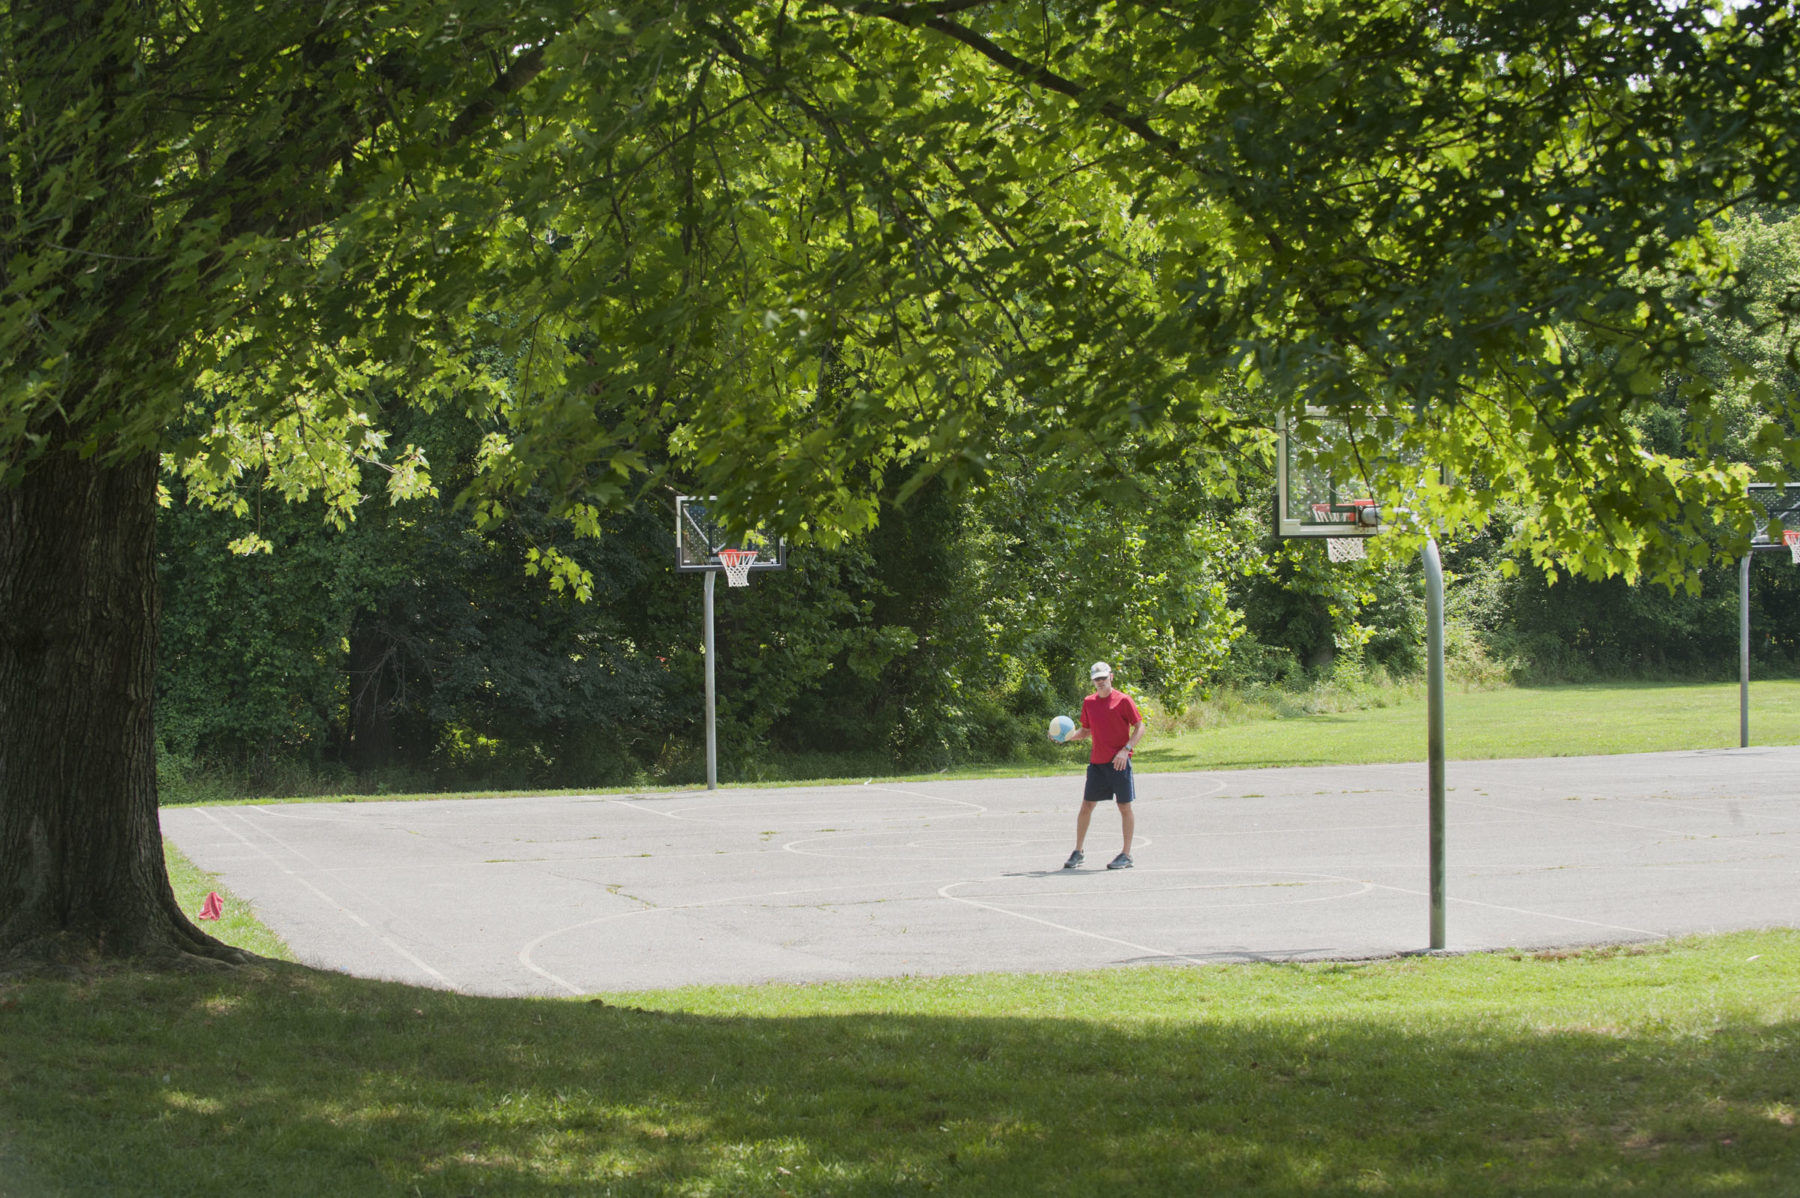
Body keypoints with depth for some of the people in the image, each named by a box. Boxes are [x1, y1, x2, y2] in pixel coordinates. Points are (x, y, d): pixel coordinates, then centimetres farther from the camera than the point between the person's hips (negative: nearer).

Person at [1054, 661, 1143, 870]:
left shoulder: (1123, 700, -5)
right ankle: (1078, 852, 13)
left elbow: (1139, 728, -4)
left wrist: (1126, 749, -17)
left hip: (1119, 762, -5)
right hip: (1097, 762, 5)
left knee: (1124, 807, 1)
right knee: (1086, 806, 4)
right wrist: (1069, 736, -1)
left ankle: (1126, 855, 8)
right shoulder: (1089, 703, 9)